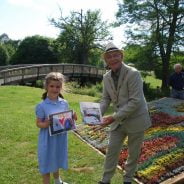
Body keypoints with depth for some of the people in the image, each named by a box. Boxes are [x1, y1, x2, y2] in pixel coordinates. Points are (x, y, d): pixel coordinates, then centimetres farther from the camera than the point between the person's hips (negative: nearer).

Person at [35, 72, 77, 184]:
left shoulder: (64, 103, -3)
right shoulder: (42, 106, -16)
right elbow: (38, 123, -11)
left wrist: (72, 118, -14)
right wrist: (46, 124, -31)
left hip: (60, 137, 5)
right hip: (48, 139, -4)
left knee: (57, 160, 24)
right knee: (46, 162, 10)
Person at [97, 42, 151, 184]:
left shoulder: (133, 74, -22)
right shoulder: (106, 77, -2)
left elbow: (135, 102, -26)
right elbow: (106, 99, 5)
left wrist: (113, 117, -28)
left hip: (136, 120, -5)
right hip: (118, 121, 5)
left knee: (133, 153, 13)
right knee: (112, 151, 11)